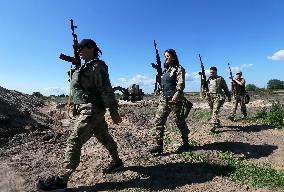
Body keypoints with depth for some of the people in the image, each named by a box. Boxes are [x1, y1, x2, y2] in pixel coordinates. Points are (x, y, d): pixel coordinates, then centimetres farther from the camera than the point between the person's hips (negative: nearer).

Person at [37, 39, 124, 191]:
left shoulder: (97, 66, -11)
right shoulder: (85, 66, 18)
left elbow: (106, 90, -17)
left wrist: (113, 111, -18)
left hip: (91, 110, -10)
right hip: (85, 109, 10)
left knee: (74, 141, -7)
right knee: (104, 136, 17)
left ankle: (61, 179, 3)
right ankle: (117, 161, 32)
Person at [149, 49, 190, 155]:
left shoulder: (179, 69, -3)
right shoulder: (165, 70, 19)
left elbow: (181, 84, -16)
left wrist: (176, 94, -31)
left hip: (175, 99, -7)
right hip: (164, 99, 7)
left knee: (179, 122, 4)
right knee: (158, 121, -3)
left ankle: (185, 143, 22)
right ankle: (158, 145, -1)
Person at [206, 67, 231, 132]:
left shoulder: (220, 79, 0)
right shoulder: (209, 79, 12)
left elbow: (225, 88, 5)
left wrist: (229, 96, 9)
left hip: (218, 97, -5)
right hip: (210, 97, 6)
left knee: (215, 111, -17)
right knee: (212, 111, 13)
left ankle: (214, 126, -22)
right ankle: (217, 123, 31)